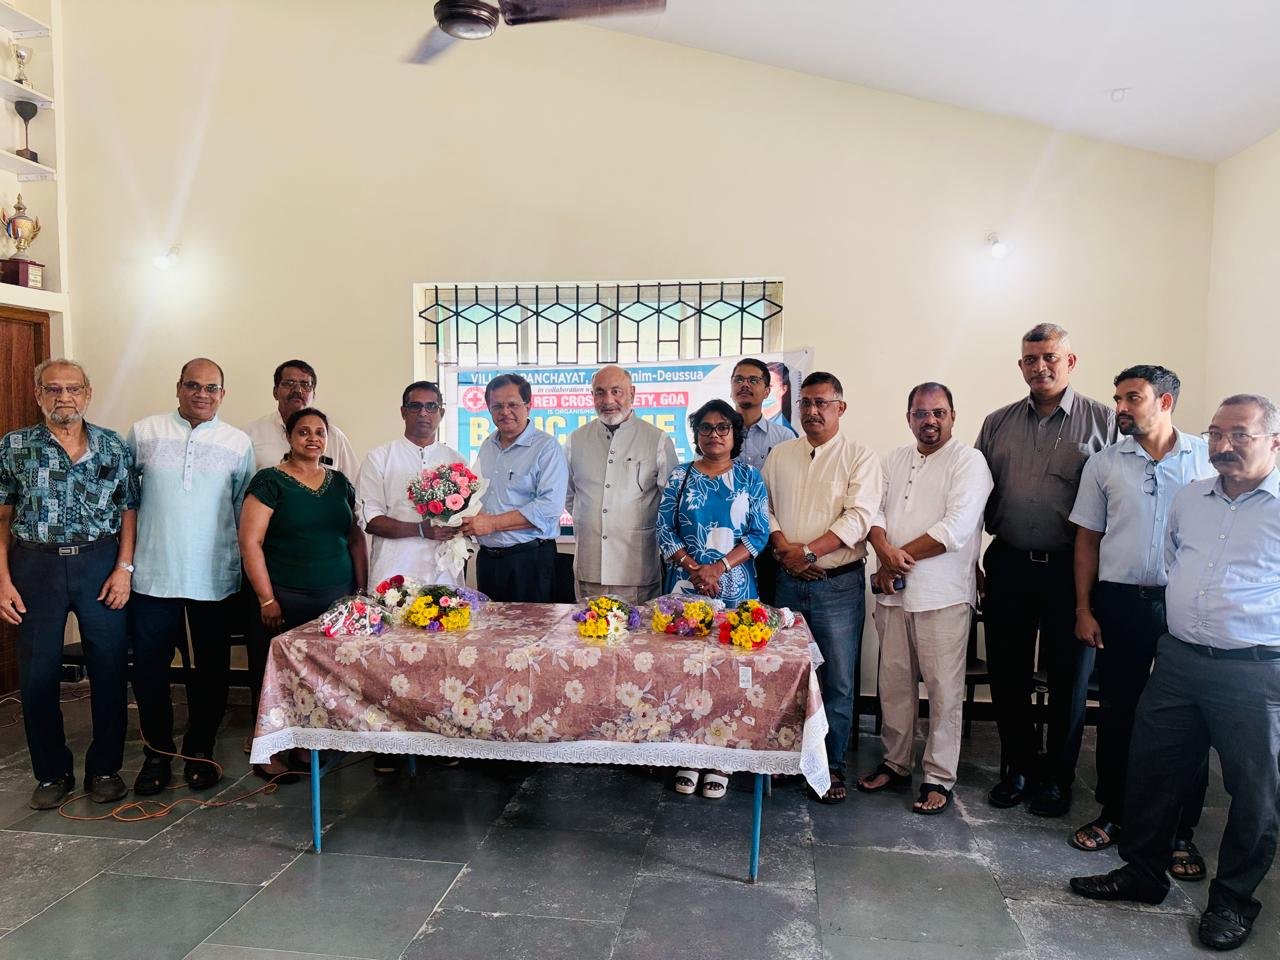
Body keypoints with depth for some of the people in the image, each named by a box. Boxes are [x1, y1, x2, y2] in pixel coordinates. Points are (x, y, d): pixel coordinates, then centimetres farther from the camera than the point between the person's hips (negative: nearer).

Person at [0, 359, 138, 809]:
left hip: (100, 564, 0)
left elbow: (129, 511, 4)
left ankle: (105, 768, 20)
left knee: (109, 670, 4)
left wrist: (124, 568, -6)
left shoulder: (113, 447, 4)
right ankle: (51, 773, 23)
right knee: (37, 675, 6)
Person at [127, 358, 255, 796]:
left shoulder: (238, 442, 3)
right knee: (149, 669, 6)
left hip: (215, 577, 0)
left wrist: (248, 561, 8)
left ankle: (199, 751, 25)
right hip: (153, 574, 0)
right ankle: (157, 753, 24)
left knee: (211, 671, 9)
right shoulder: (144, 432, 2)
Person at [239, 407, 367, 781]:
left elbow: (355, 537, 15)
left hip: (338, 596, 4)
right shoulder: (270, 481, -3)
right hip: (286, 600, -4)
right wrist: (267, 599, -11)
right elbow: (250, 542, -8)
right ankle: (270, 753, 16)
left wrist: (362, 589, 9)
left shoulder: (340, 482, 12)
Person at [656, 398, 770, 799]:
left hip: (735, 589, 0)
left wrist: (719, 568, -13)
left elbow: (759, 533, -2)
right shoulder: (680, 477, 6)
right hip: (685, 588, 1)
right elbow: (664, 532, 2)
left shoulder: (749, 477, 5)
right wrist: (694, 569, -12)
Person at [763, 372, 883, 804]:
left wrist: (809, 550, -20)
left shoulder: (860, 457, -4)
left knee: (838, 680, 3)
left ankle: (832, 765, 18)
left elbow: (858, 517, -13)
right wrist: (783, 547, -10)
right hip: (788, 581, 4)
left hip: (838, 585, -3)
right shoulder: (780, 455, 9)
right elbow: (763, 506, 8)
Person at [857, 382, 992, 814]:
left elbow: (956, 529, -16)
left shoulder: (968, 461, -5)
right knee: (894, 683, 13)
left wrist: (902, 558, -12)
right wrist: (885, 551, -13)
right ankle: (896, 763, 28)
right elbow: (875, 512, 7)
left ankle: (939, 778, 14)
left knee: (944, 690, 2)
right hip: (893, 591, 5)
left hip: (943, 595, -5)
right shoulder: (895, 460, 14)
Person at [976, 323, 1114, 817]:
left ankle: (1057, 777, 25)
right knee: (1007, 675, 10)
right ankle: (1016, 767, 28)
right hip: (1009, 567, 3)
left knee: (1069, 679, 8)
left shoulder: (1103, 420, 0)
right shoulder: (997, 423, 9)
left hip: (1072, 569, -3)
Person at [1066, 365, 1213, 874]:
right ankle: (1112, 813, 26)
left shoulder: (1209, 457, 1)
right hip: (1120, 602, 1)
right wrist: (1084, 609, 1)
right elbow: (1088, 539, 7)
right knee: (1117, 712, 10)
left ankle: (1182, 831, 21)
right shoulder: (1104, 463, 4)